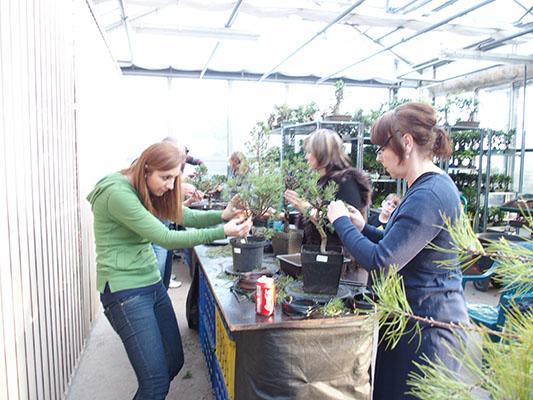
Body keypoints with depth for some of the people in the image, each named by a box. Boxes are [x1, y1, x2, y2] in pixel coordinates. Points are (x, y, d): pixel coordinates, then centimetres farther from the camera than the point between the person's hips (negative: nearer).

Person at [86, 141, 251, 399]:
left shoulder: (147, 191, 8)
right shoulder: (118, 194, -20)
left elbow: (185, 216, 7)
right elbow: (165, 238, -22)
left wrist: (222, 215, -11)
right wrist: (222, 232, -22)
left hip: (153, 285, 9)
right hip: (125, 291, -9)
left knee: (174, 361, 14)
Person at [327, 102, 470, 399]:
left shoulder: (429, 196, -25)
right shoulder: (430, 186, 9)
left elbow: (381, 262, -28)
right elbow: (401, 244, 15)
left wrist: (342, 222, -16)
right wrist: (363, 227, 4)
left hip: (428, 322, -10)